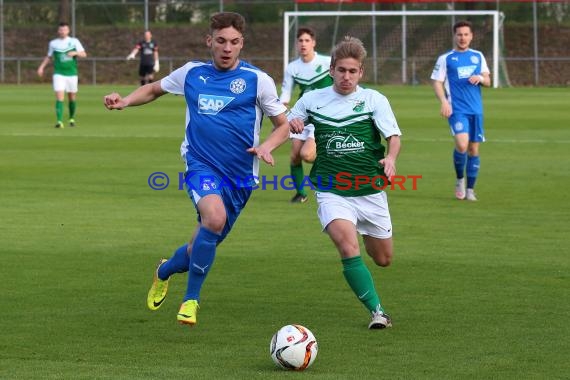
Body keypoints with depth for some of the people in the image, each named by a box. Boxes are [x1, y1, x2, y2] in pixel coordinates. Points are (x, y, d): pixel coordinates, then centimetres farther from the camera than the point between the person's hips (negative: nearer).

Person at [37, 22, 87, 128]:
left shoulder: (74, 41, 2)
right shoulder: (53, 43, 5)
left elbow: (84, 54, -1)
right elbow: (49, 57, 18)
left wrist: (75, 53, -21)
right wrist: (41, 67, 5)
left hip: (72, 73, 1)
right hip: (59, 74, -1)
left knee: (72, 97, 11)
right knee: (59, 96, -15)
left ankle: (72, 118, 33)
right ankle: (59, 121, -19)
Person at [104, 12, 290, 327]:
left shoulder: (257, 80, -1)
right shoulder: (192, 73, 6)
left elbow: (284, 125, 6)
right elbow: (155, 89, 24)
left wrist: (266, 146, -14)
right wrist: (125, 101, 6)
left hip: (240, 175, 1)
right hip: (201, 164, -1)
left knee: (204, 246, 8)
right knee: (214, 217, -31)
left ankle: (164, 271, 45)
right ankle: (191, 299, -15)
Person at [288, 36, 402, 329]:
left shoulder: (374, 99, -1)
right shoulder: (312, 100, 4)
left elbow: (393, 137, -7)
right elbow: (286, 126, 20)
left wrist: (390, 158, -29)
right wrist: (292, 124, -5)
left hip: (370, 190, 1)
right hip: (332, 192, -1)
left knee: (383, 259, 14)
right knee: (348, 246, -27)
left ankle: (367, 234, 51)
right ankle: (376, 311, -20)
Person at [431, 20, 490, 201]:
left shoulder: (478, 56, 13)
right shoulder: (445, 58, 2)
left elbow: (487, 81, 17)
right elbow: (437, 82, 0)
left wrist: (481, 78, -7)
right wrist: (443, 101, -15)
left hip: (476, 110, 4)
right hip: (457, 109, -4)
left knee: (474, 149, 5)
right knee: (462, 144, -22)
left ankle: (470, 189, 16)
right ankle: (459, 180, 1)